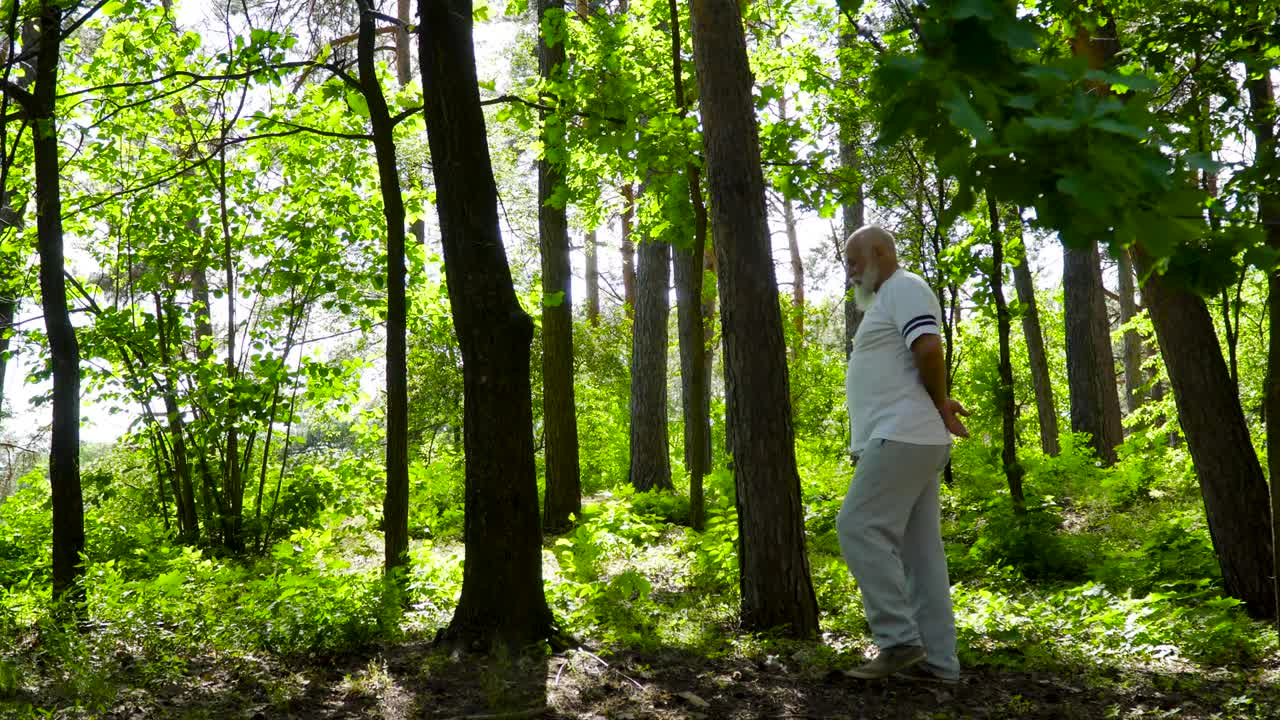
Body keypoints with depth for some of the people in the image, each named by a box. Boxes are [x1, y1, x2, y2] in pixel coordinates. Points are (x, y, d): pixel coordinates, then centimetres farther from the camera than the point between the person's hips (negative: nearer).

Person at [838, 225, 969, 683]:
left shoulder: (903, 288, -6)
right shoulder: (887, 302, 26)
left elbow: (929, 349, -20)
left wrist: (940, 409, -7)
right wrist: (940, 406, 8)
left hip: (902, 436, -10)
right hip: (903, 439, 10)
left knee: (860, 528, -13)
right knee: (918, 550, 5)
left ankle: (899, 640, -12)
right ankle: (938, 660, 5)